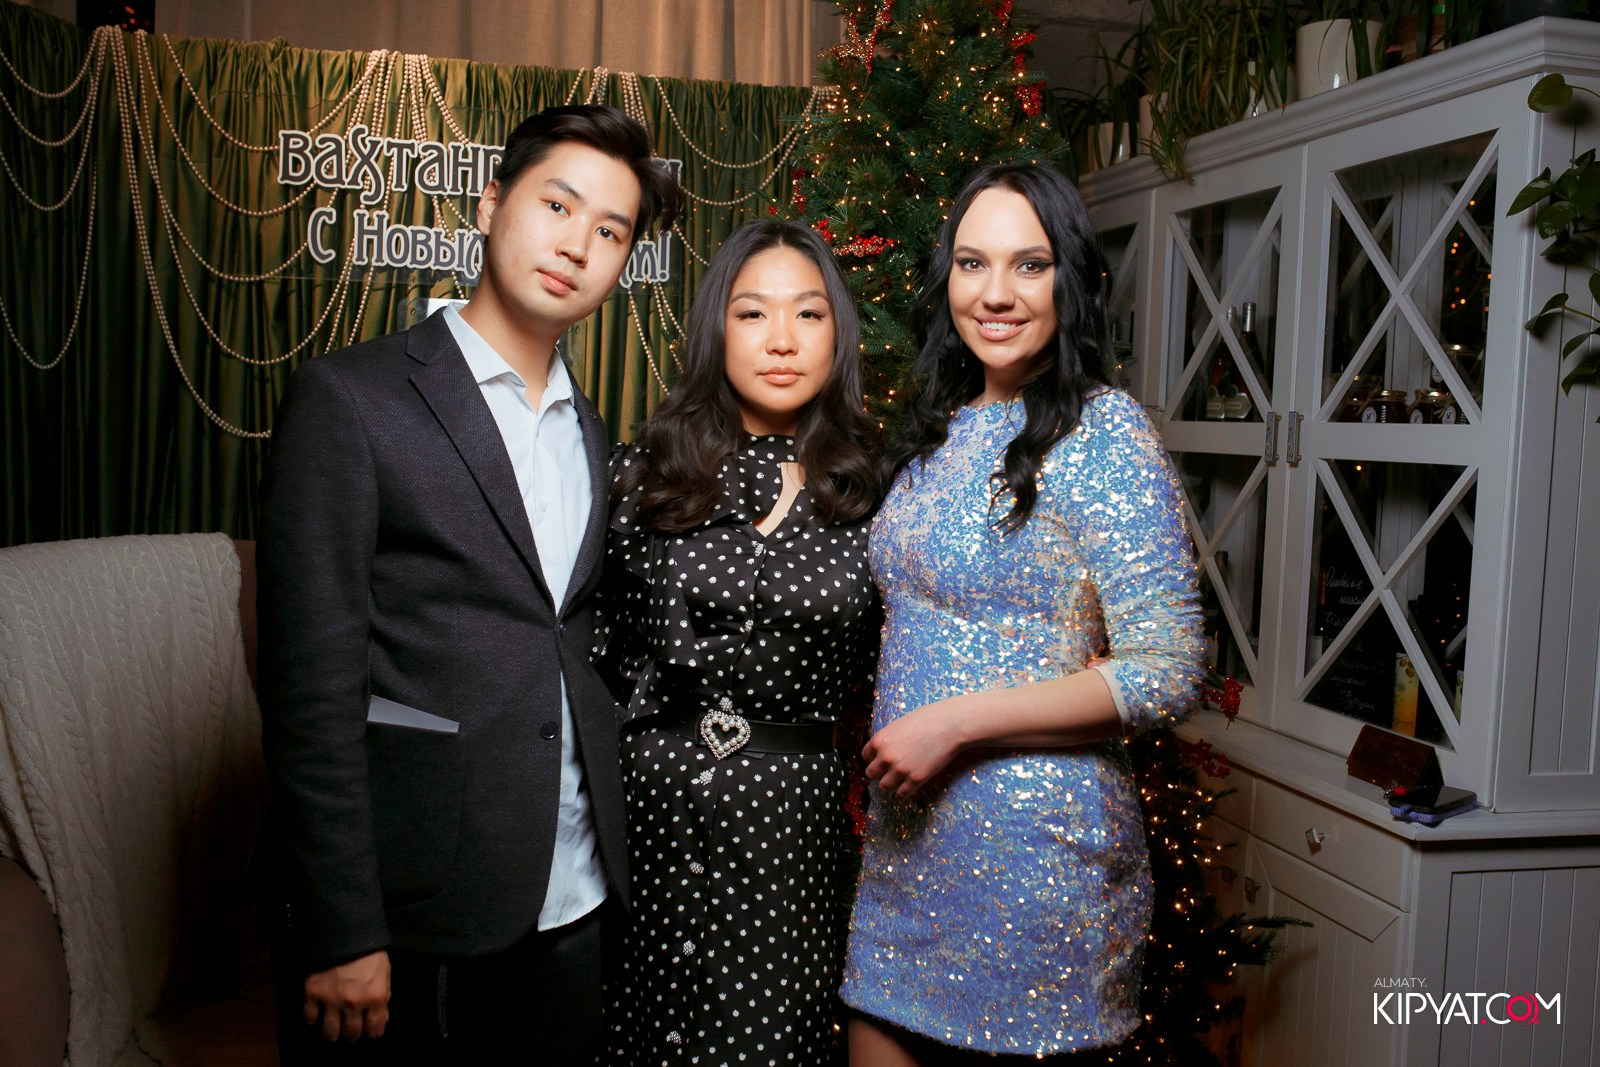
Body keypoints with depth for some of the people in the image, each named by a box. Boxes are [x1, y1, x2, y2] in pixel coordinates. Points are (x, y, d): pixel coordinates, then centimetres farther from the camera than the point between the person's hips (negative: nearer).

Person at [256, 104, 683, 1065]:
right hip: (407, 918, -5)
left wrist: (608, 858, 8)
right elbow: (312, 686, -13)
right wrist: (342, 933, -15)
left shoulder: (589, 434, 12)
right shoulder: (350, 399, -8)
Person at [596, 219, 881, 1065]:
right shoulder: (646, 472, 1)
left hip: (791, 808, 0)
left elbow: (873, 677, 9)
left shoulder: (867, 488, 0)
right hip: (648, 797, 1)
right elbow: (602, 646, 6)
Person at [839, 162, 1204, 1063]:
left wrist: (955, 724, -20)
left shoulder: (1104, 435, -14)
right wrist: (882, 745, 7)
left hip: (1035, 850, -6)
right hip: (907, 838, 7)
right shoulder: (943, 429, 8)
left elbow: (1168, 674, -19)